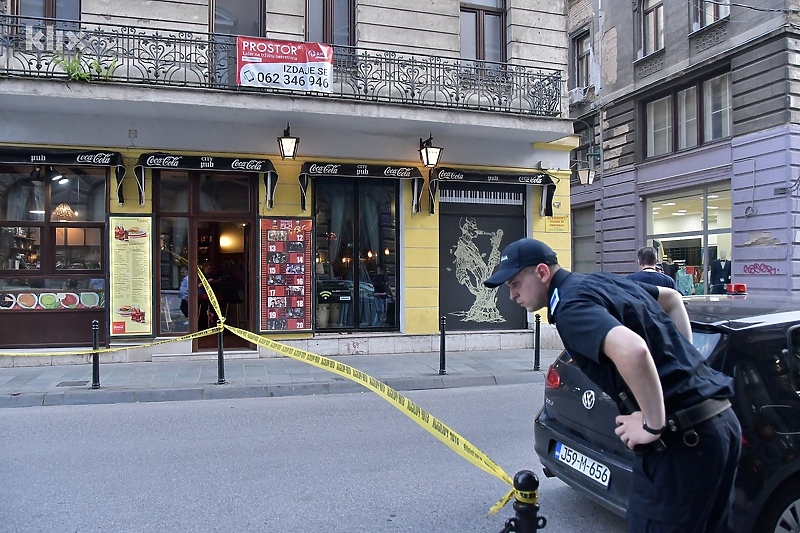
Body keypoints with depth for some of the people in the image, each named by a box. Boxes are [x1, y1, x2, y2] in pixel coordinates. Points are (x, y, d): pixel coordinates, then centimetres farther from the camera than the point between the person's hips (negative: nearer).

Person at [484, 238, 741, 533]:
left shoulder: (570, 307, -15)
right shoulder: (600, 280, 14)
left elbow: (632, 350, -35)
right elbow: (672, 298, 29)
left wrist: (653, 425, -21)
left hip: (684, 436, -10)